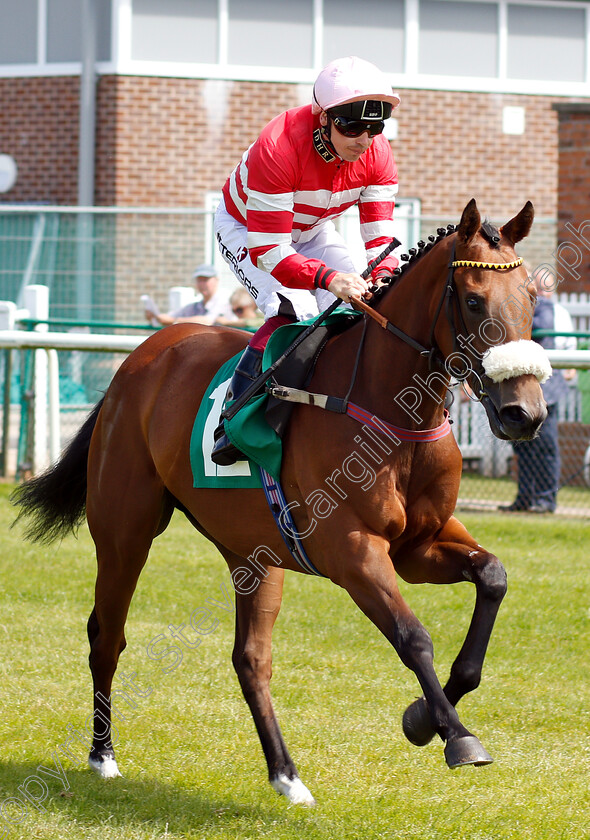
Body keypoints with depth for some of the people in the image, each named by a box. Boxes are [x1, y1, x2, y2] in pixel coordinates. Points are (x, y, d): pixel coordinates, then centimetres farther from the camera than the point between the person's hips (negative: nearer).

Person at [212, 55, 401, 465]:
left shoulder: (378, 155, -23)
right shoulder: (279, 148, -41)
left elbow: (380, 236, -21)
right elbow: (267, 250, -42)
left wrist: (385, 278, -45)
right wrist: (328, 277, -57)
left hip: (312, 230, 6)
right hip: (244, 228, -6)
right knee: (294, 310, -29)